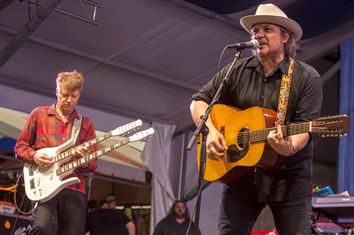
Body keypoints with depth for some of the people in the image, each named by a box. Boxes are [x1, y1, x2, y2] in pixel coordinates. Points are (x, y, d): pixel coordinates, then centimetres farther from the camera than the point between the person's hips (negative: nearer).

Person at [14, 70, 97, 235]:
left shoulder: (86, 124, 15)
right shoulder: (39, 114, 10)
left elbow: (93, 164, 15)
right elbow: (20, 146, 12)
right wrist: (34, 156, -10)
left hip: (74, 189, 3)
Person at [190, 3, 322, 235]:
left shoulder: (307, 77, -4)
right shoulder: (238, 71, 5)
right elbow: (199, 101, 9)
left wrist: (290, 147, -33)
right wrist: (211, 131, -9)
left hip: (289, 176, -2)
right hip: (240, 173, 3)